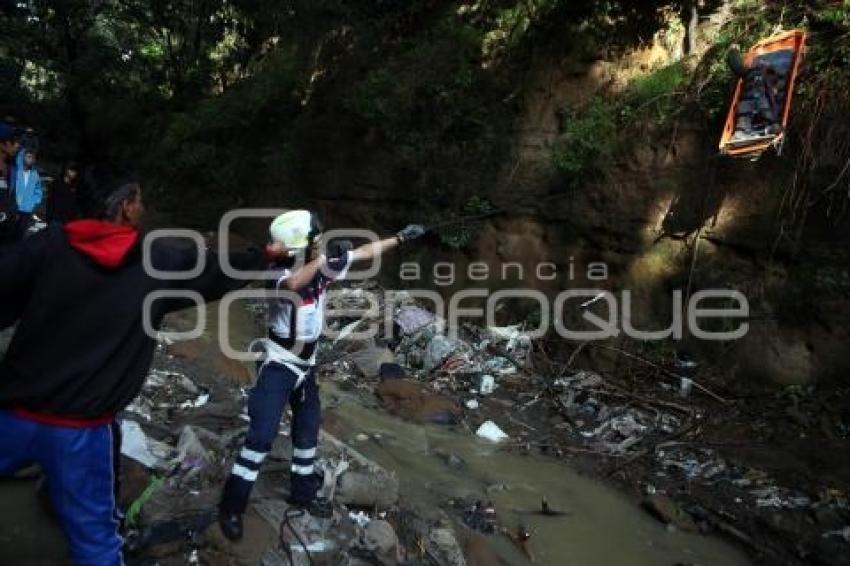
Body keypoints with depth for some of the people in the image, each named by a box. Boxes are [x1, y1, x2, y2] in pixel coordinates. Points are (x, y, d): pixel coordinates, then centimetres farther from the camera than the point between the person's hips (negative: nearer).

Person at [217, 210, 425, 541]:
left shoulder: (321, 266, -4)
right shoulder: (280, 272, -23)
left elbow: (364, 252, 4)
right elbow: (294, 284, -49)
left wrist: (400, 238, 8)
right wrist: (322, 259, -43)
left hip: (306, 363, 7)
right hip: (278, 364, -7)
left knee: (308, 426, 17)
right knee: (263, 434, -11)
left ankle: (302, 491, 35)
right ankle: (231, 507, 2)